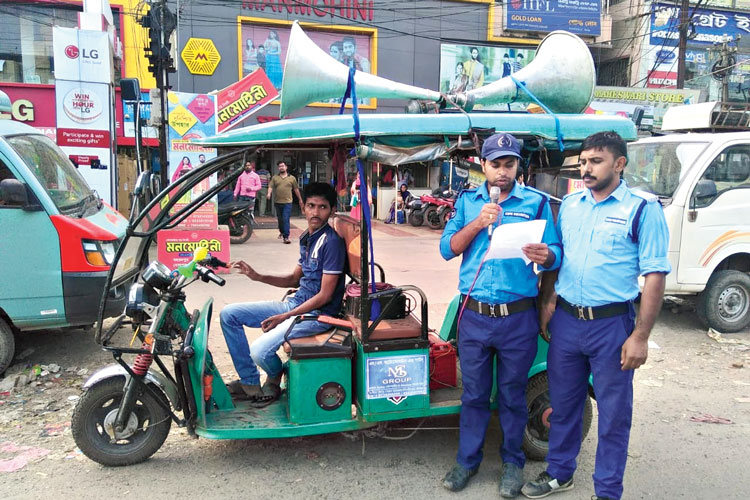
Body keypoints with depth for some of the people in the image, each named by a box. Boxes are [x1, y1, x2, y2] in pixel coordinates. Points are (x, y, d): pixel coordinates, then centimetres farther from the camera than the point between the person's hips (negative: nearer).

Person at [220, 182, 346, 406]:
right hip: (296, 304, 9)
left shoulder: (331, 242, -17)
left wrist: (284, 317, -18)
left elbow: (325, 295, -18)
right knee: (229, 314, 4)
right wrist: (258, 276, 3)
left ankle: (275, 378, 10)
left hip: (318, 314, -9)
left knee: (260, 351, -27)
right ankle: (250, 383, 7)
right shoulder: (307, 238, 11)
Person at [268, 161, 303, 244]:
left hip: (287, 202, -3)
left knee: (286, 220, -13)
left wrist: (300, 200, 17)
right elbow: (271, 186, 0)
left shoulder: (292, 178, 7)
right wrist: (269, 193, -21)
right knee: (280, 219, 17)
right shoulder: (275, 177, 8)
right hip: (277, 202, 3)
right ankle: (282, 232, 41)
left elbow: (296, 189, 13)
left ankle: (286, 237, -14)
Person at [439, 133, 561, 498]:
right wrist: (477, 224, -14)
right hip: (474, 314, 2)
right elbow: (447, 249, 1)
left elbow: (556, 253, -3)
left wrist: (545, 256, -26)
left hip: (518, 317, -1)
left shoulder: (536, 202, 1)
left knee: (513, 394, 13)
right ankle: (467, 460, 32)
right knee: (474, 393, 14)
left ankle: (513, 461, 33)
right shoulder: (468, 200, 7)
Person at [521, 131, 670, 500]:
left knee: (613, 413, 9)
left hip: (612, 324, -4)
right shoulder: (570, 204, 7)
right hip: (565, 320, 5)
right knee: (563, 403, 17)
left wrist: (641, 336, -14)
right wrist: (547, 302, 7)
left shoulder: (643, 209, -8)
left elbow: (655, 275, -11)